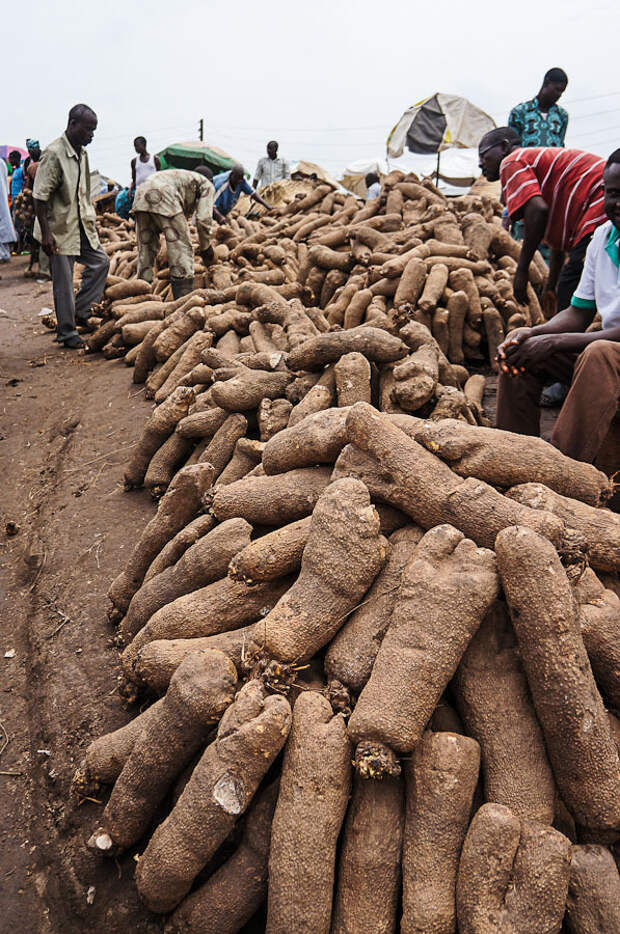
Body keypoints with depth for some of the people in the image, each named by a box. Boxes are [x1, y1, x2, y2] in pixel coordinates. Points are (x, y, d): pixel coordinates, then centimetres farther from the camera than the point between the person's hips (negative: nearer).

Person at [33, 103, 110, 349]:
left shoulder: (82, 153, 9)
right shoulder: (54, 153, -16)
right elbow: (40, 196, -18)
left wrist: (91, 220, 22)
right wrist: (45, 232, -21)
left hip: (82, 224, 8)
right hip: (59, 227, -8)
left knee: (100, 262, 10)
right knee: (63, 281, -1)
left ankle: (80, 311, 20)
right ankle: (67, 333, 9)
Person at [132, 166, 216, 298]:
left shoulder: (184, 176, 41)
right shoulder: (207, 185, 19)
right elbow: (203, 220, 5)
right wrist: (206, 248, 17)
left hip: (141, 197, 8)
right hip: (162, 198, -8)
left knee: (146, 249, 15)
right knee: (182, 249, -3)